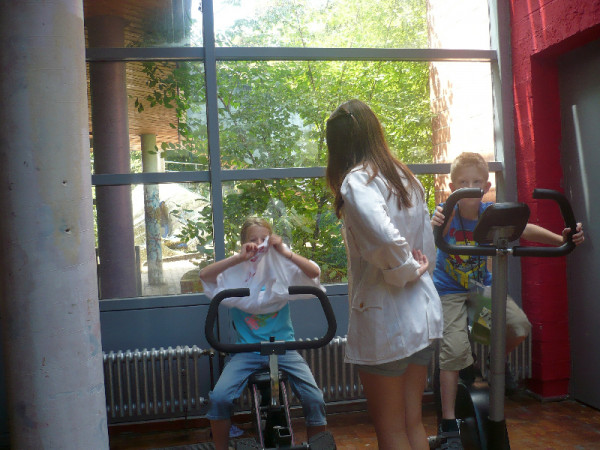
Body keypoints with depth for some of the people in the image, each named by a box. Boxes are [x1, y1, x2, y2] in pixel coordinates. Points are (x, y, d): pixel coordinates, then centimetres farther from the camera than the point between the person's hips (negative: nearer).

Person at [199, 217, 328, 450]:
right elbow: (204, 275, -13)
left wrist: (285, 252, -20)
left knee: (314, 399, -14)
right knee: (219, 397, -19)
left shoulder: (282, 267, 4)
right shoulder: (236, 271, 3)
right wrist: (239, 257, -20)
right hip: (247, 350, 0)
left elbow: (314, 272, -10)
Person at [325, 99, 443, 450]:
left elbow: (385, 239, -31)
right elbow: (427, 246, 13)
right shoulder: (407, 177, 9)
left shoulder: (356, 180, -15)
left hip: (384, 321, -7)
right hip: (425, 313, 7)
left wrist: (405, 271, -14)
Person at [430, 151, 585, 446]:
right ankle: (448, 424, 1)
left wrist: (562, 239, -36)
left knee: (520, 327, -13)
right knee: (454, 350, -15)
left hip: (482, 285, 4)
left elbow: (524, 229, -20)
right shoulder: (447, 213, -21)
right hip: (450, 290, -4)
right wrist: (433, 226, -62)